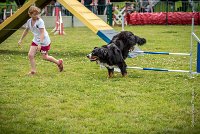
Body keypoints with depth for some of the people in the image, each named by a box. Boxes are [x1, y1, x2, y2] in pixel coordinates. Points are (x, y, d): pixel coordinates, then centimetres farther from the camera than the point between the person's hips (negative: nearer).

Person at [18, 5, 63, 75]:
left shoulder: (40, 21, -22)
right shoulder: (29, 21, -3)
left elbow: (42, 33, -27)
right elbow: (26, 31, 15)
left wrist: (40, 44, -35)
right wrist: (21, 39, 17)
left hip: (44, 41, -6)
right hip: (36, 40, 6)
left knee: (44, 57, 4)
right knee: (30, 54, -8)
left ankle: (59, 62, 26)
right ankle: (33, 71, 3)